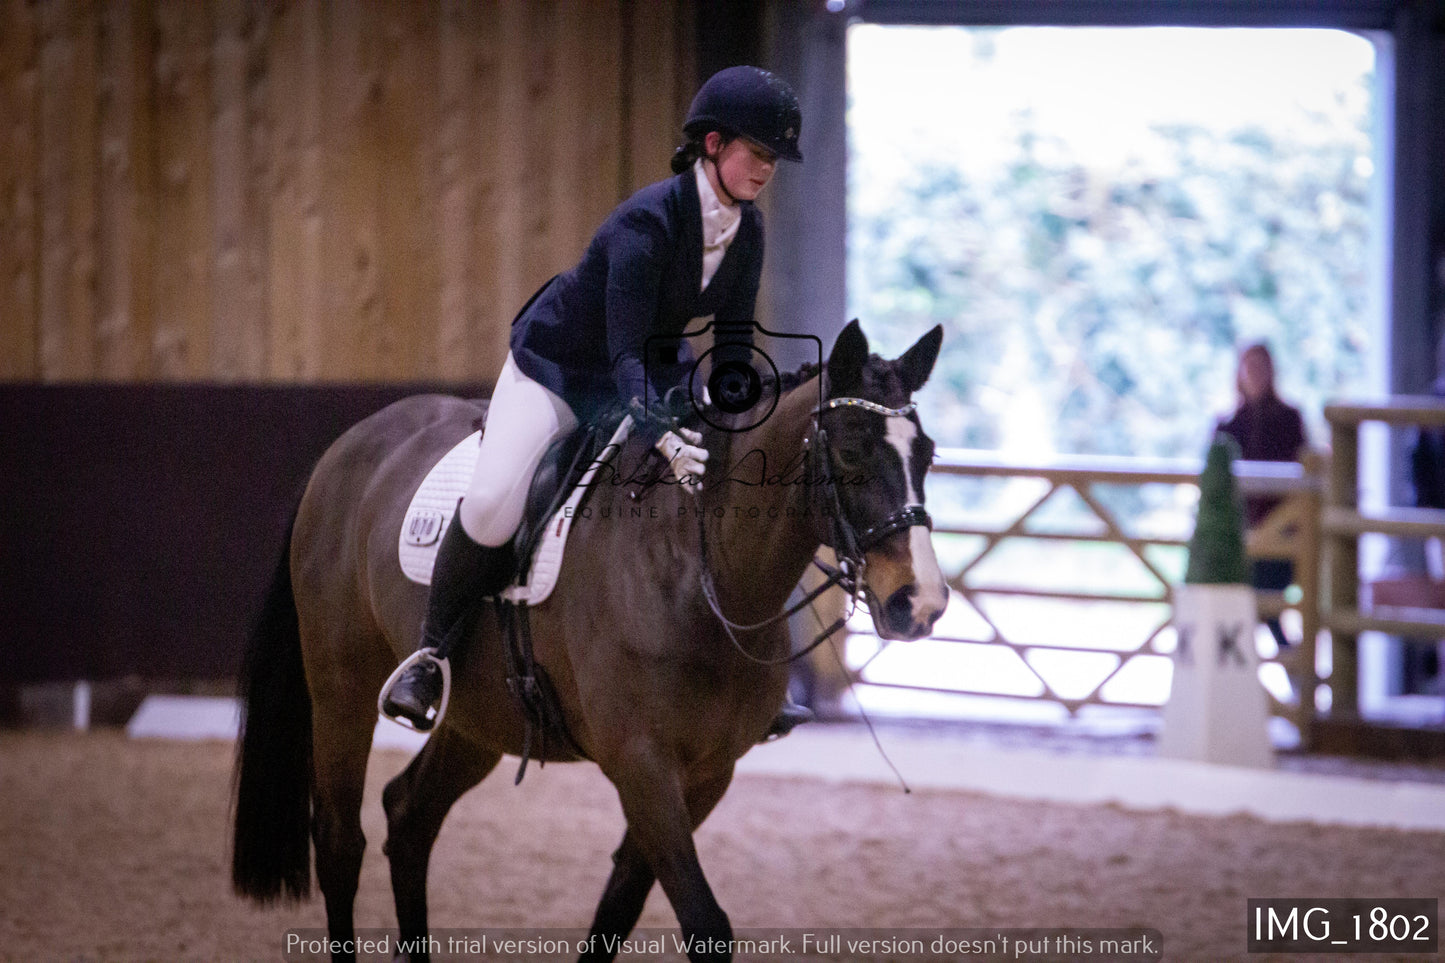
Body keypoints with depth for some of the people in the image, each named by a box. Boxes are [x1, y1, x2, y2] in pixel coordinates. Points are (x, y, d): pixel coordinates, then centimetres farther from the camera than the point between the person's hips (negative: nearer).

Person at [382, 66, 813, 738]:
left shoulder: (747, 230, -9)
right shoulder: (646, 222, -31)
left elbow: (735, 340, -1)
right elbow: (624, 353, -36)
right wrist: (666, 440, -49)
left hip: (655, 373, 7)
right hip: (556, 368, -7)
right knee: (492, 501, -28)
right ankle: (432, 656, -7)